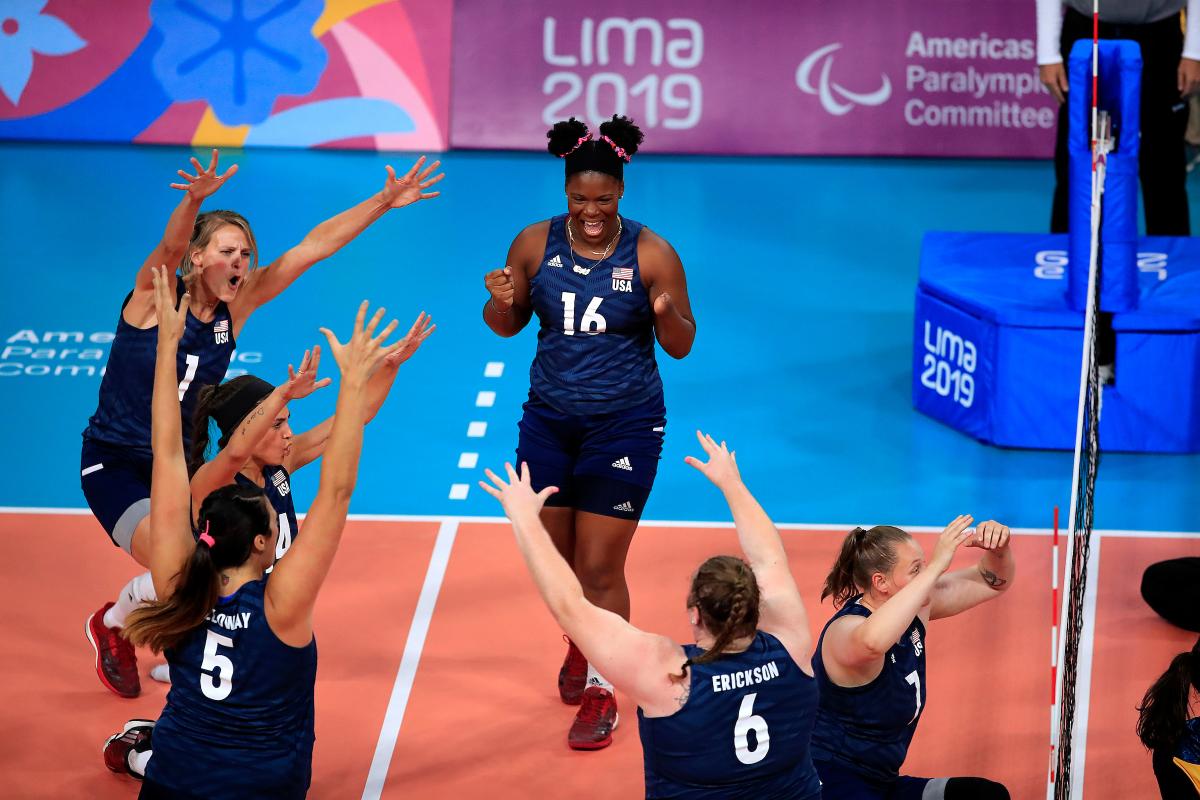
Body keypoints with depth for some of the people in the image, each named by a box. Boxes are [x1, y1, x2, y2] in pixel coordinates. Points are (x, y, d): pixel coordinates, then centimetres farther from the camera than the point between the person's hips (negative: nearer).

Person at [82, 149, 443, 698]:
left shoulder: (235, 307, -2)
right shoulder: (156, 295, -15)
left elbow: (314, 245, -4)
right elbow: (171, 246, -38)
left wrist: (384, 202, -9)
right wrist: (194, 201, -59)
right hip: (115, 466, -6)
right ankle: (111, 624, 10)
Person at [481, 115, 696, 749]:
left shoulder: (651, 254, -11)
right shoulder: (535, 244, -4)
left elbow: (681, 347, -5)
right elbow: (508, 326, 7)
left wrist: (667, 315, -27)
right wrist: (501, 304, -15)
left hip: (624, 426, -3)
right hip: (549, 421, 3)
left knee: (600, 567, -4)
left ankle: (601, 692, 10)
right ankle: (579, 643, 43)